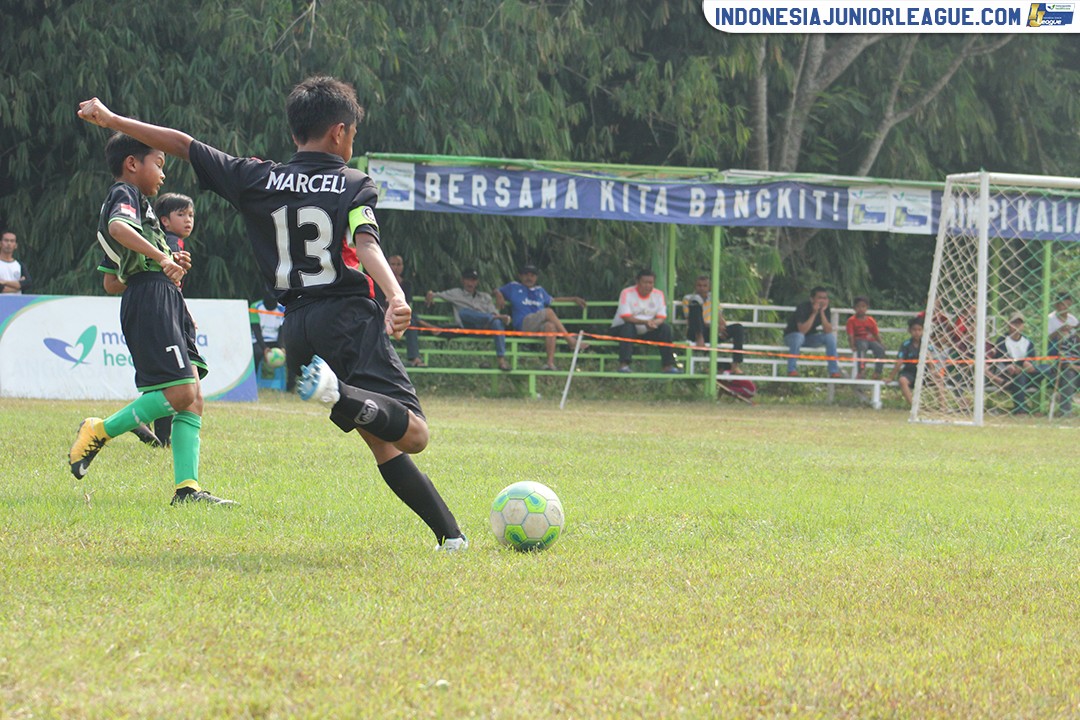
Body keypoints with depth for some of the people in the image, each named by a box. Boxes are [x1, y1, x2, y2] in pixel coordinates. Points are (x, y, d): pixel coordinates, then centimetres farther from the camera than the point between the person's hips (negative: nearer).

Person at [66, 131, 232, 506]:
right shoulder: (125, 193, 1)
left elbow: (113, 282, 30)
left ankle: (187, 487, -7)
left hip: (166, 302, 10)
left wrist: (170, 265, 21)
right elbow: (118, 227, -25)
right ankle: (99, 431, -5)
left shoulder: (138, 201, 29)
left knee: (192, 399, 1)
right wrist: (161, 257, -34)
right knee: (179, 393, -17)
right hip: (149, 296, -10)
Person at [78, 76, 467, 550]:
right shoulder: (355, 185, 4)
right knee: (413, 434, -17)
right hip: (350, 316, -5)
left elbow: (182, 146, 17)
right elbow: (367, 246, -15)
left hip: (296, 329, 5)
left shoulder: (257, 179, 13)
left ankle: (448, 533, 1)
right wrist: (396, 297, -30)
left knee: (380, 439, 10)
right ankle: (342, 394, -43)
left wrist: (111, 119, 27)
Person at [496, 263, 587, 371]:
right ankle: (571, 341, -31)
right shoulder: (513, 287, 21)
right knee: (549, 312, -29)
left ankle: (550, 362, -46)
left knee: (550, 326, -35)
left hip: (540, 326, 4)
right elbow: (497, 291, 24)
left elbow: (552, 300, 44)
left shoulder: (539, 290, 33)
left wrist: (574, 299, 41)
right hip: (524, 325, -4)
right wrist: (499, 297, 0)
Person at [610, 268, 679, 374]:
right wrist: (645, 322, -35)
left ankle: (667, 365, -18)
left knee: (665, 328, -17)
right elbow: (625, 317, -22)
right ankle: (623, 365, -43)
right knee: (628, 326, -36)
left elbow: (662, 317, -4)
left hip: (646, 333, 4)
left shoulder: (658, 294, 1)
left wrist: (654, 323, -29)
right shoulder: (627, 293, -13)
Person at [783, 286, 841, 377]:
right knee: (799, 336, -39)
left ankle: (834, 372, -18)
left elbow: (828, 331, -19)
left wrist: (822, 313, -27)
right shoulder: (803, 307, -23)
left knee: (831, 336, -17)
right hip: (792, 336, -5)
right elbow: (802, 330, -33)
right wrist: (814, 313, -33)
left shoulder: (825, 308, -9)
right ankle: (792, 371, -36)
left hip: (810, 339, 5)